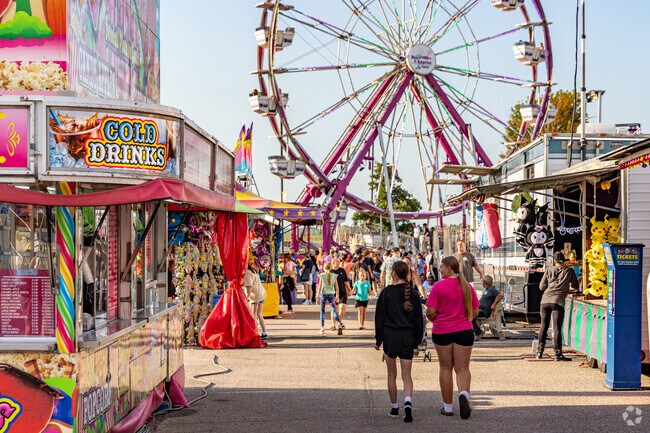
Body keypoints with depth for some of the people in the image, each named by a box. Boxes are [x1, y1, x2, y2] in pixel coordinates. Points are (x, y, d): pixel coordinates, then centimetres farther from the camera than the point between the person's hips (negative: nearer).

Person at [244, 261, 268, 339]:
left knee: (253, 316, -1)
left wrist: (247, 297, -17)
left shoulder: (247, 273, -13)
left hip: (255, 295, -9)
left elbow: (249, 286, -19)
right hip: (262, 293, 9)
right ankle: (264, 333, 15)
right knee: (259, 315, 15)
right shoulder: (253, 271, 15)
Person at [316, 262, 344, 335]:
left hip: (324, 294, -1)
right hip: (331, 294, 2)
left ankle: (322, 327, 9)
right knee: (334, 310, 1)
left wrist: (318, 296, 0)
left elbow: (320, 287, -3)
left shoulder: (322, 275, -2)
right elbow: (336, 287, 7)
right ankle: (340, 324, -21)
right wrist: (337, 295, 16)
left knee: (322, 311, 9)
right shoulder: (334, 276, 4)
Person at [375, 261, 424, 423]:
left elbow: (380, 317, -4)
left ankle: (394, 408, 16)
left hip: (390, 336, -2)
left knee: (392, 375, 10)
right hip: (408, 336, 2)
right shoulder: (413, 294, 3)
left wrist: (378, 340, 4)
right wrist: (417, 343, 9)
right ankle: (408, 401, -21)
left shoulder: (387, 292, -6)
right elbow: (418, 320, 4)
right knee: (407, 375, 3)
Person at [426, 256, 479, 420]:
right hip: (464, 331, 2)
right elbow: (475, 311, 6)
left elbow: (430, 312, -12)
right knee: (462, 369, 6)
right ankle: (464, 393, -23)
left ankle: (447, 406, 15)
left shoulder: (438, 286, -10)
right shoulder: (467, 286, 2)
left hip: (442, 331, -2)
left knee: (446, 368, 10)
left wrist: (434, 320, 9)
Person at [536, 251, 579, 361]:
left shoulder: (549, 270, 13)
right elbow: (576, 286, 17)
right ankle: (558, 354, -6)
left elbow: (541, 287, 12)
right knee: (557, 328, -4)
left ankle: (539, 352, 14)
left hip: (545, 300, 3)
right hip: (558, 301, -3)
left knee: (544, 326, 13)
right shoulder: (569, 270, 9)